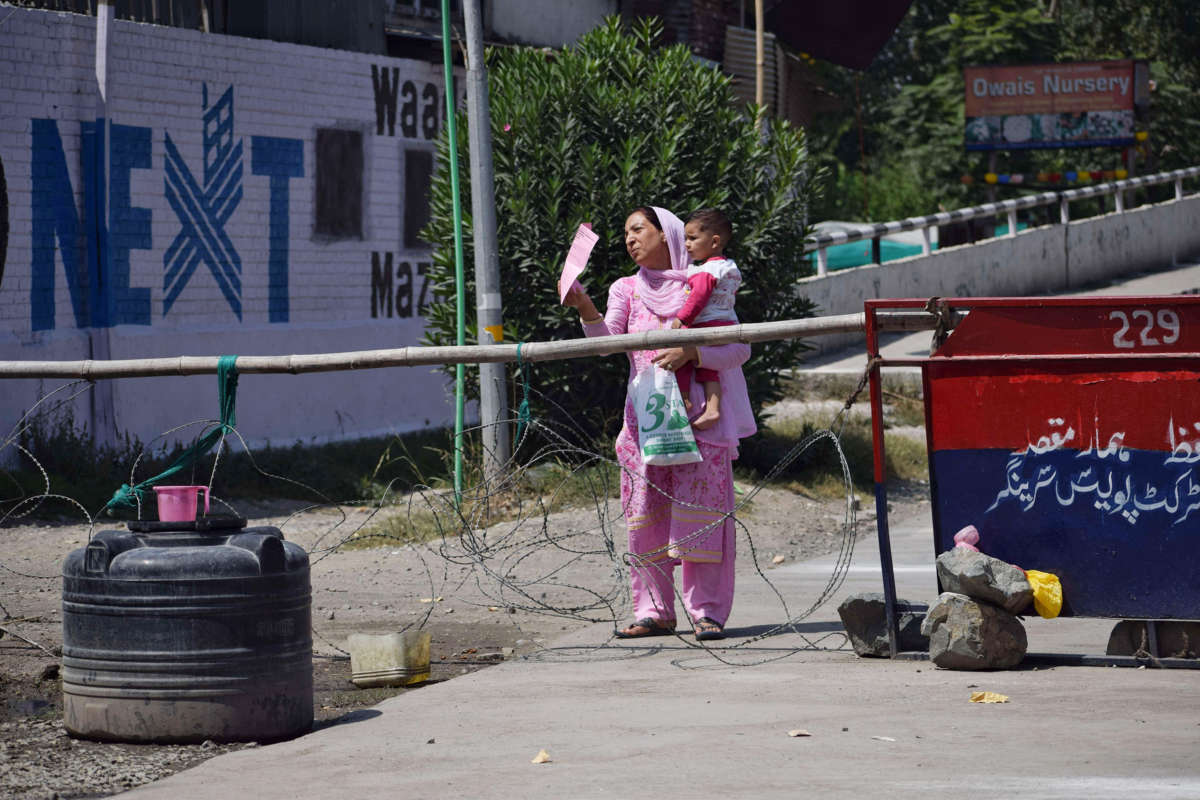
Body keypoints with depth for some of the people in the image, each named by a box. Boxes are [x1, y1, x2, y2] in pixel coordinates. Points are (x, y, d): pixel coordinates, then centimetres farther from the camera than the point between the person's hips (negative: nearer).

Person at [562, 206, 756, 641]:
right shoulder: (627, 290, 14)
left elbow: (739, 348, -1)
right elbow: (607, 339, -5)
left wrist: (690, 352, -17)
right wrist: (585, 309, -24)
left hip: (698, 415, -3)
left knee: (699, 514, -8)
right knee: (645, 515, 0)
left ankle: (707, 611, -3)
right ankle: (654, 610, 6)